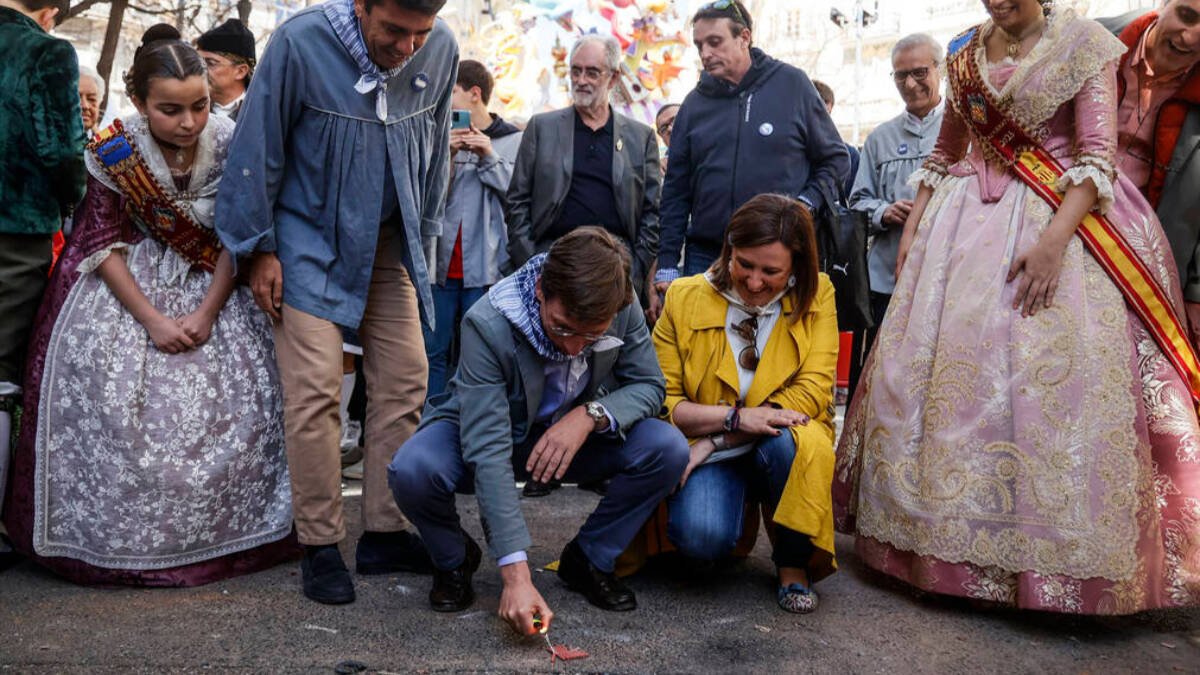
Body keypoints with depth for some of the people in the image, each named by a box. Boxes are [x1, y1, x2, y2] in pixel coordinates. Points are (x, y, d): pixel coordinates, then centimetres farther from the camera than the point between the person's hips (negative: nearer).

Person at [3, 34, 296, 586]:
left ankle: (220, 527, 9)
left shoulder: (230, 146, -10)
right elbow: (106, 246, -9)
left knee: (237, 404, -7)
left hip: (212, 291, 2)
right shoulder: (113, 155, -13)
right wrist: (153, 321, -18)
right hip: (128, 290, -1)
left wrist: (207, 313, -16)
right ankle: (126, 535, 4)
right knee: (116, 406, -12)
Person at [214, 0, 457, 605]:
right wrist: (260, 249, -8)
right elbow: (258, 149, -10)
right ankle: (320, 545, 4)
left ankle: (384, 534, 14)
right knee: (316, 391, -10)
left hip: (389, 244, 5)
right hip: (310, 240, -4)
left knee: (404, 384, 2)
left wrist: (421, 237, 13)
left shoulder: (441, 49, -5)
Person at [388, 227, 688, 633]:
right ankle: (454, 559, 2)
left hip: (577, 435, 3)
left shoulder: (623, 310, -22)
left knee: (668, 450, -23)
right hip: (491, 432, -2)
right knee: (412, 471, -34)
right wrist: (515, 573, -42)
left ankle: (589, 560, 2)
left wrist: (591, 415, -32)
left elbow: (648, 385, -9)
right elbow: (489, 452, -37)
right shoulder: (488, 325, -34)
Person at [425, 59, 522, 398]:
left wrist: (490, 159, -12)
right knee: (435, 351, 6)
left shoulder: (514, 140, 3)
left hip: (486, 266, -3)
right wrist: (445, 156, -10)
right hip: (441, 264, 3)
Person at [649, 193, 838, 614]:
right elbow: (662, 400, -4)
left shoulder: (816, 296, -4)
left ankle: (794, 563, -9)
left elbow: (812, 392, -12)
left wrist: (716, 441, -17)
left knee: (790, 439, -35)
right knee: (702, 537, -30)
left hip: (785, 451, 1)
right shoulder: (685, 298, -4)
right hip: (707, 453, 0)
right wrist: (737, 417, -21)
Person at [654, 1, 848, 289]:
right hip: (705, 254, 2)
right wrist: (667, 264, 4)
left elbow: (835, 158, 8)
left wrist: (806, 204, -9)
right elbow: (676, 188, 10)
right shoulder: (695, 102, 8)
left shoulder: (792, 84, 1)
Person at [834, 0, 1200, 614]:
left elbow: (1098, 155, -9)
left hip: (1058, 217, -4)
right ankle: (947, 546, 10)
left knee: (1050, 377, -10)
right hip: (967, 221, 4)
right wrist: (912, 228, 8)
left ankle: (1052, 557, 3)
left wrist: (1053, 241, -22)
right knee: (943, 368, -1)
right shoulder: (965, 55, 13)